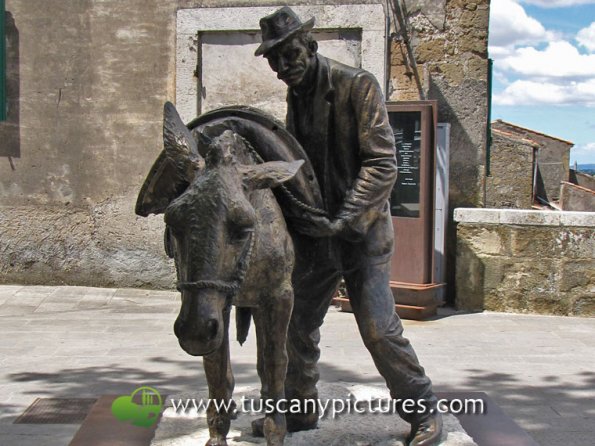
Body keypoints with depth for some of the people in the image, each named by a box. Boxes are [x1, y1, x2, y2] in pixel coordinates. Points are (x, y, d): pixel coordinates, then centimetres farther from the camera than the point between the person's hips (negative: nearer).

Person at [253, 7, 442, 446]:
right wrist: (297, 213, 3)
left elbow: (382, 165, -18)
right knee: (297, 323, 12)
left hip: (362, 230, -7)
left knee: (379, 328, -7)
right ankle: (298, 409, 29)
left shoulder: (358, 85, -13)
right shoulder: (296, 97, 9)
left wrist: (342, 219, -24)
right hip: (315, 231, 7)